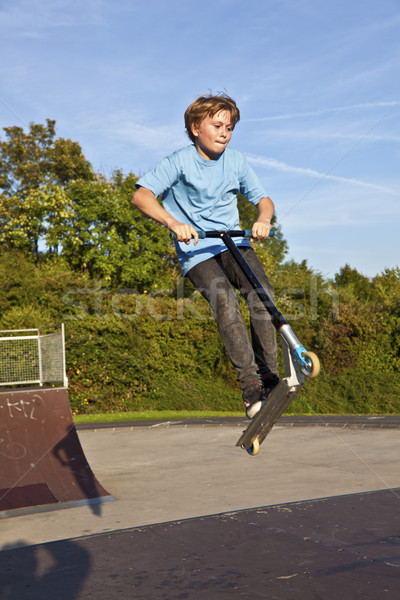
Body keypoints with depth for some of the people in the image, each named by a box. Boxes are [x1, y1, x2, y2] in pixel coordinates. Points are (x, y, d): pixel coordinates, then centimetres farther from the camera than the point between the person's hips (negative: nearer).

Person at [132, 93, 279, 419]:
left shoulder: (236, 161, 6)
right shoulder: (180, 161, -6)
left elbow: (263, 199, 9)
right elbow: (141, 195, -14)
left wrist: (263, 219, -16)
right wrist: (174, 223, -30)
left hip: (233, 242, 4)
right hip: (196, 249, -3)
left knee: (262, 292, -22)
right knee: (225, 300, -28)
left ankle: (269, 377, -11)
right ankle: (250, 384, -24)